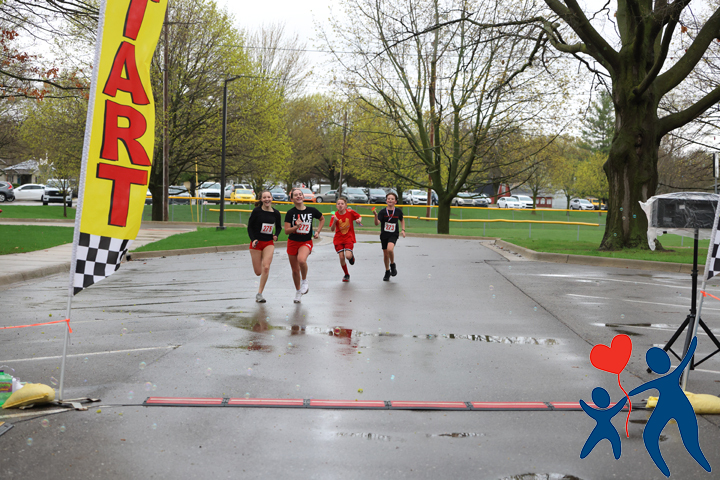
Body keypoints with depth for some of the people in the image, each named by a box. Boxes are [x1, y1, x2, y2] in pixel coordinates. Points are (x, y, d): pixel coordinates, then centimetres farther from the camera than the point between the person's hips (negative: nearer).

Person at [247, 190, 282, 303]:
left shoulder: (276, 213, 0)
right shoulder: (256, 211, -9)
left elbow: (278, 227, 16)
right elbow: (250, 227, -3)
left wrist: (276, 235, -3)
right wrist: (253, 240, -16)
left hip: (269, 243, 2)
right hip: (256, 243, -2)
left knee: (266, 268, -17)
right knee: (258, 272, 3)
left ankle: (259, 294, -6)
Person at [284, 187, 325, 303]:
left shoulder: (312, 211, -4)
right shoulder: (290, 213, -7)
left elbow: (322, 219, 16)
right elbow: (286, 231, -10)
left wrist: (318, 232, 5)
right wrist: (296, 226, -28)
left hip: (306, 242, -1)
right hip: (293, 242, 1)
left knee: (301, 260, -33)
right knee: (295, 270, 10)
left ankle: (304, 281, -6)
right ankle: (298, 292, 34)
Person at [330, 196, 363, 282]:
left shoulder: (350, 212, -10)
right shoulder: (335, 215, -9)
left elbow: (359, 217, 8)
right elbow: (332, 229, -12)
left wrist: (359, 220, -15)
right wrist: (334, 221, -30)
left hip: (349, 237, -1)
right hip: (338, 238, 1)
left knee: (348, 256, -20)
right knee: (341, 257, -4)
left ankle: (352, 255, 20)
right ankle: (346, 275, 19)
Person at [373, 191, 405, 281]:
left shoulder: (398, 211, -3)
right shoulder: (382, 212, -8)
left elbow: (402, 220, 17)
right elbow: (377, 223, -19)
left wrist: (403, 230, 6)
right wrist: (376, 215, -36)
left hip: (394, 234, -1)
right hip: (384, 235, 1)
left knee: (390, 249, -28)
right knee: (385, 254, 9)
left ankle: (392, 265, -1)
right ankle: (387, 272, 31)